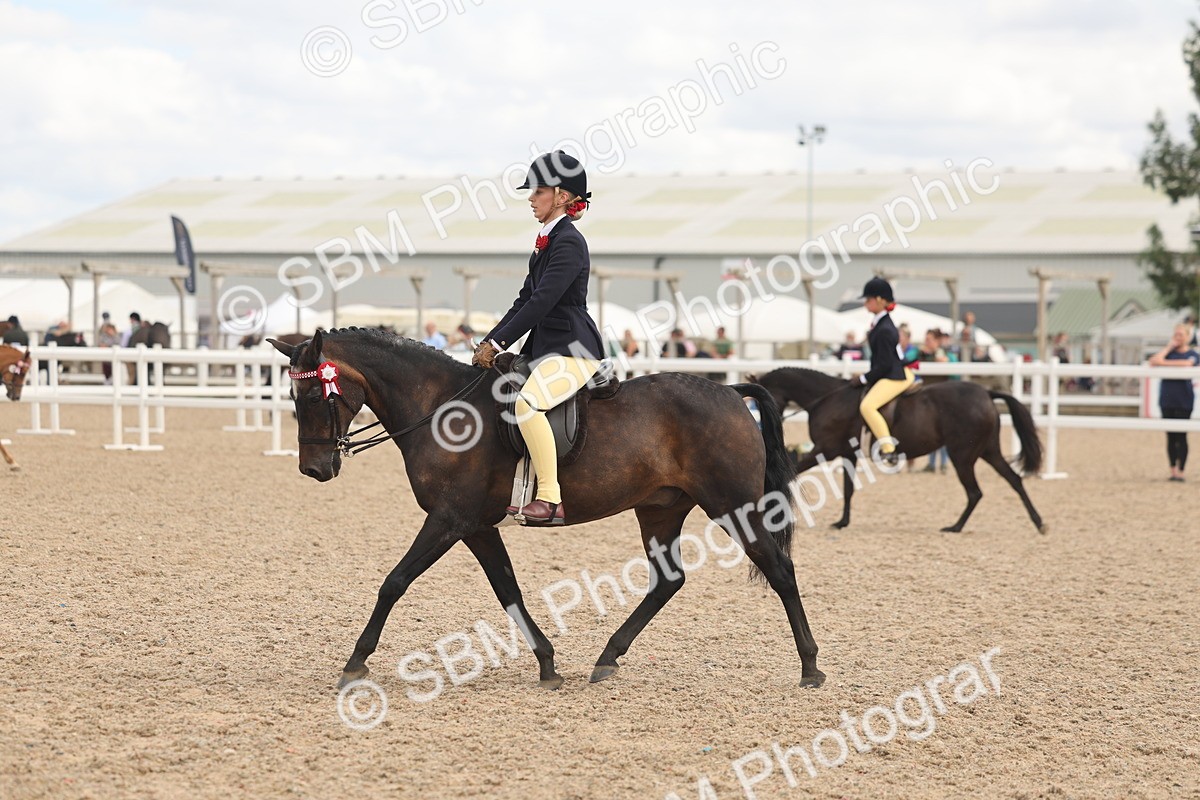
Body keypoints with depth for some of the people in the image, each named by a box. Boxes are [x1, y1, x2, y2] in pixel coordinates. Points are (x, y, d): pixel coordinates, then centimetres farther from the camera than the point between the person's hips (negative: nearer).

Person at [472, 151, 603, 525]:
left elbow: (541, 302, -21)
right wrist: (488, 342, 10)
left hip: (573, 350, -11)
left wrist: (497, 344, -20)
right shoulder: (547, 240, 15)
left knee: (527, 402, -34)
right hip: (545, 347, 11)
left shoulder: (569, 242, -14)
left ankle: (550, 499, -33)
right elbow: (525, 299, 18)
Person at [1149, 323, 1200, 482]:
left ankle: (1180, 471, 1)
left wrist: (1164, 363, -16)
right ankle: (1173, 470, 12)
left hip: (1184, 401, -3)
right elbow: (1154, 361, -7)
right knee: (1171, 437, 5)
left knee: (1181, 436, -2)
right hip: (1167, 399, 3)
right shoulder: (1168, 351, 9)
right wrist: (1169, 347, -5)